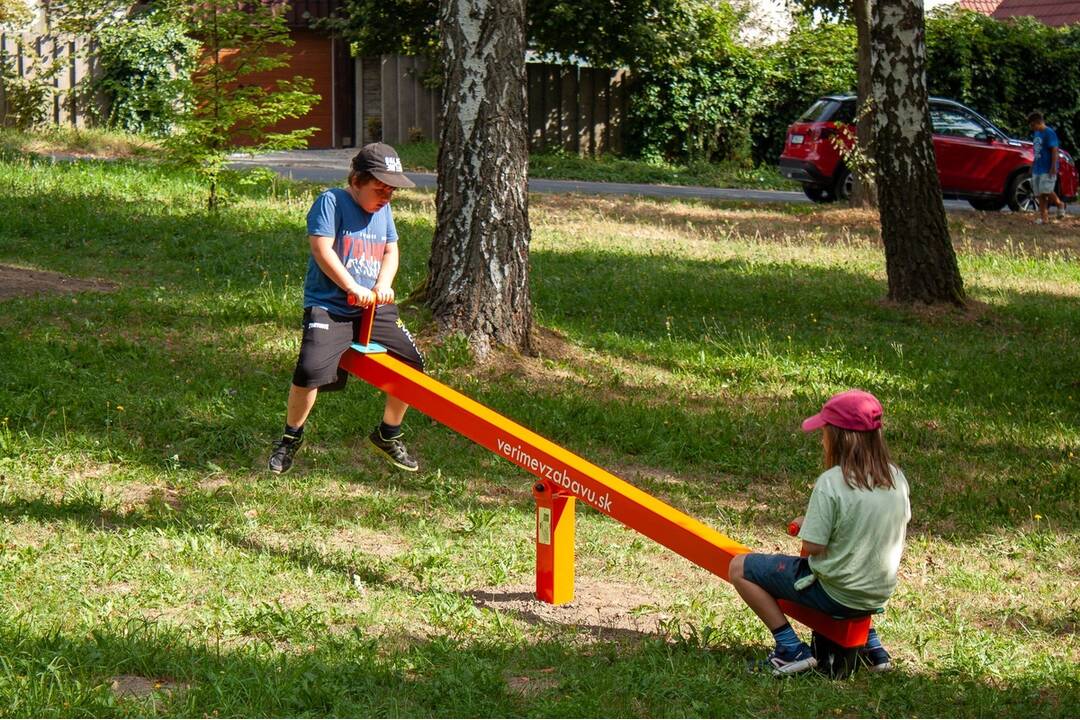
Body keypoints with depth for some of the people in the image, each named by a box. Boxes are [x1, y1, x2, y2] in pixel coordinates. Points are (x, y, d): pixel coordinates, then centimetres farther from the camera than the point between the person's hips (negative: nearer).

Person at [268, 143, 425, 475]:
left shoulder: (383, 209, 14)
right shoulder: (331, 201, -7)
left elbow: (391, 251, 15)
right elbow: (322, 249, -15)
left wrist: (383, 285, -6)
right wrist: (354, 289, -20)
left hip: (373, 307, 7)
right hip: (329, 306, -7)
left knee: (411, 364, 1)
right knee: (311, 369, -25)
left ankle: (388, 435, 22)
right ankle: (291, 437, 0)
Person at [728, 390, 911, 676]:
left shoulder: (831, 483, -21)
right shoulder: (896, 478, -2)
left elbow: (813, 546, -21)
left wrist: (805, 524, 2)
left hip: (834, 595, -7)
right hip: (879, 595, 7)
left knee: (740, 568, 4)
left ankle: (791, 649, 0)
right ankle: (870, 644, 29)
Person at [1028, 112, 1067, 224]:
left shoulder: (1049, 133, -12)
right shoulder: (1036, 134, 13)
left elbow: (1054, 150, -16)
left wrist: (1053, 167, -21)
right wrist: (1033, 165, 22)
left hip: (1048, 169, -8)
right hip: (1037, 169, 8)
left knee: (1046, 191, -13)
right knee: (1039, 194, 5)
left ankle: (1060, 205, 13)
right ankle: (1044, 217, 8)